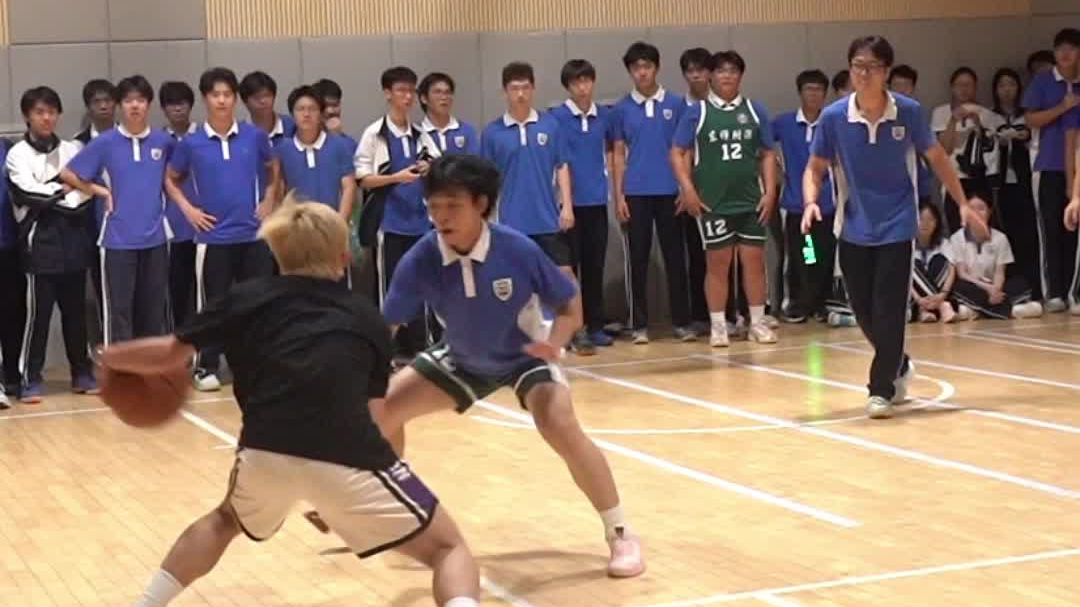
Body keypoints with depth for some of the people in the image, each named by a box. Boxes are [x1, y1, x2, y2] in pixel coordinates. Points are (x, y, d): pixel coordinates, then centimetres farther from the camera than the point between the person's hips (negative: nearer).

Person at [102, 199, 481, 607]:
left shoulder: (248, 298, 20)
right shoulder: (368, 318, 21)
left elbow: (170, 355, 22)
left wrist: (109, 358, 42)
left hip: (266, 452, 2)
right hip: (347, 456, -2)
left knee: (225, 520, 37)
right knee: (448, 548, 13)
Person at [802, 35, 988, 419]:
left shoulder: (908, 112, -9)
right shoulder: (833, 117, -7)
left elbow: (936, 158, 4)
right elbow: (815, 168, 3)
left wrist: (963, 204, 1)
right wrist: (811, 202, -17)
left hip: (896, 226, -2)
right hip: (854, 229, 2)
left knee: (888, 311, -8)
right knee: (864, 314, 9)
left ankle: (881, 389, 1)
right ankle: (899, 367, 34)